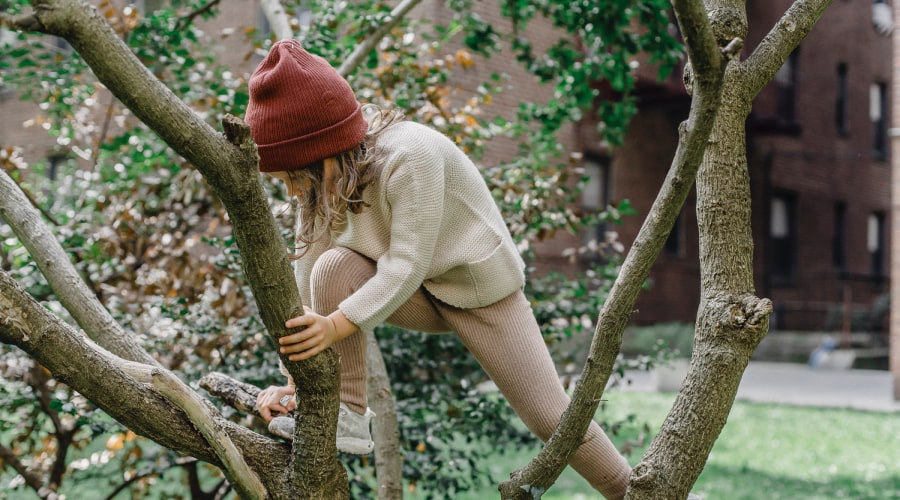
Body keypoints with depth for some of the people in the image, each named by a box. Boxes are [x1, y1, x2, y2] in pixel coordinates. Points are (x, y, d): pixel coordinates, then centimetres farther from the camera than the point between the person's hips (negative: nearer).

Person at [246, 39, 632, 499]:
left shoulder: (410, 156, -32)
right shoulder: (326, 176, -13)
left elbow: (408, 265, -34)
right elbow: (308, 275, -15)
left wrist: (338, 324, -45)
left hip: (483, 292, -5)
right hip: (417, 294, 5)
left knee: (550, 416, -5)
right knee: (334, 268, -23)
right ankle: (348, 417, -14)